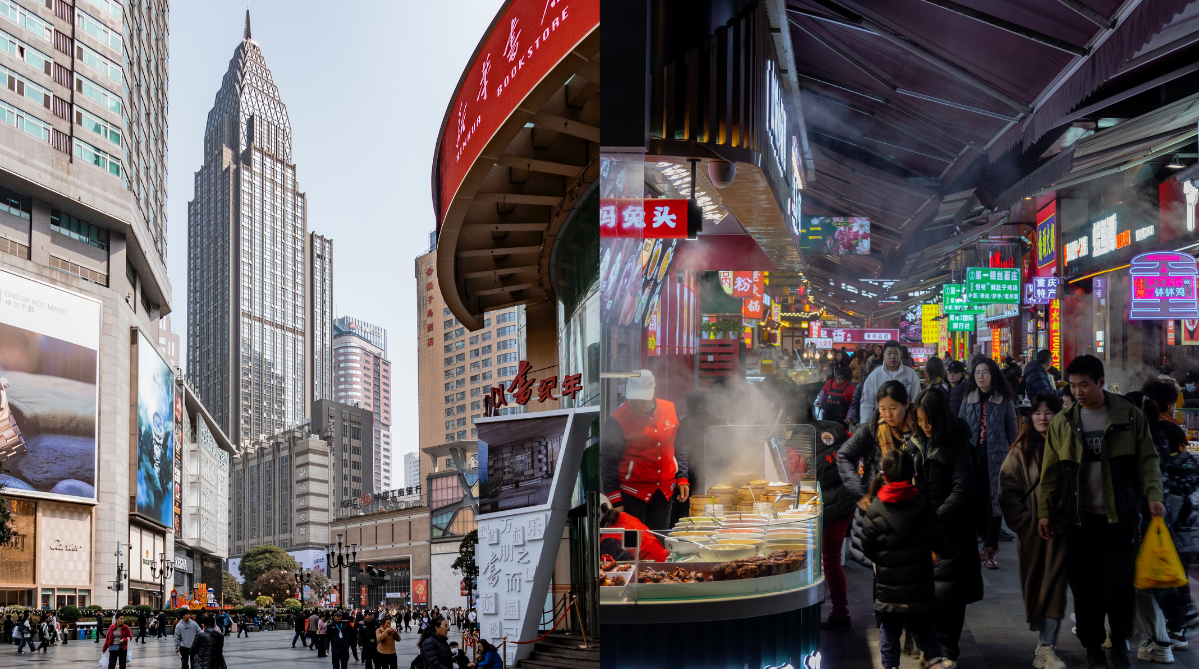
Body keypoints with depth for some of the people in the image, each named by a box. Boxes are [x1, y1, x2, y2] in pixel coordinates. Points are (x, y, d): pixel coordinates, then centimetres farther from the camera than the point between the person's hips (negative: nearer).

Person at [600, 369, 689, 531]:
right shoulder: (618, 421, -12)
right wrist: (615, 502, -10)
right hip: (632, 495, -4)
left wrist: (682, 479, 6)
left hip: (664, 493, 4)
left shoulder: (669, 410, 2)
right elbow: (608, 463, -8)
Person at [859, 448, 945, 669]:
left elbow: (867, 545, -5)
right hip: (920, 580, 2)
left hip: (888, 581, -2)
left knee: (889, 626, 10)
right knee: (924, 621, 19)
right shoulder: (924, 504, -6)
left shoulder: (875, 508, -9)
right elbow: (935, 541, -3)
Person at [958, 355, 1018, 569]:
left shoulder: (1005, 401, 1)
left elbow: (1012, 431, 6)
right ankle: (989, 541, 19)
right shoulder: (968, 399, 8)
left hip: (996, 457, -3)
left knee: (995, 500, -4)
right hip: (973, 457, 3)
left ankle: (989, 551, -3)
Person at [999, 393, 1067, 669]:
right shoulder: (1021, 450, 2)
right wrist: (1025, 523, -9)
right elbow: (1008, 490, -1)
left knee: (1054, 586, -5)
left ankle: (1047, 647, -3)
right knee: (1034, 585, 9)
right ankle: (1046, 641, 26)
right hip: (1031, 532, 1)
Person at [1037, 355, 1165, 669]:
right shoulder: (1062, 422, 5)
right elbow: (1050, 471, 8)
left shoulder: (1129, 416, 0)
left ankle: (1120, 643, 17)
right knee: (1085, 586, 3)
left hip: (1121, 515, -2)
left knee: (1119, 582, -3)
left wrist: (1153, 495, -11)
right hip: (1079, 517, 2)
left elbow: (1148, 459, 2)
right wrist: (1044, 511, 4)